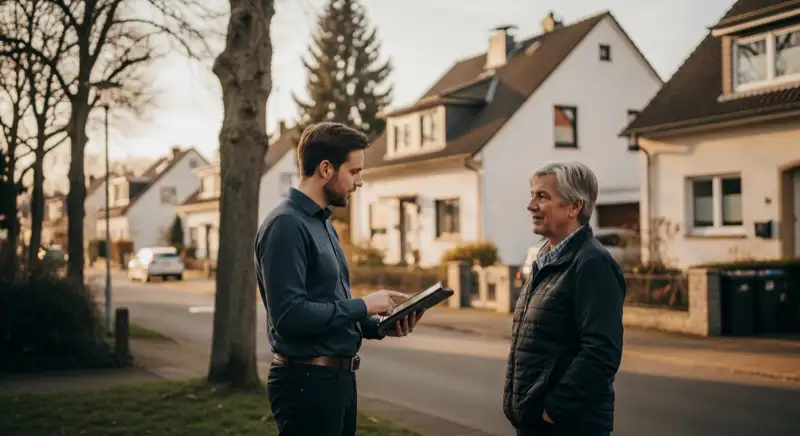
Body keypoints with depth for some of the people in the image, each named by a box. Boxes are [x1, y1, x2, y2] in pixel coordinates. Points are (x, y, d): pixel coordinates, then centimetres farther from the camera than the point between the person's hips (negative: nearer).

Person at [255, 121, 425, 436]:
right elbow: (290, 315, -25)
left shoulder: (323, 224, 14)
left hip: (339, 378, 9)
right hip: (306, 382, -9)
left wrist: (381, 326, 3)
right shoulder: (286, 225, -17)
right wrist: (363, 306, -17)